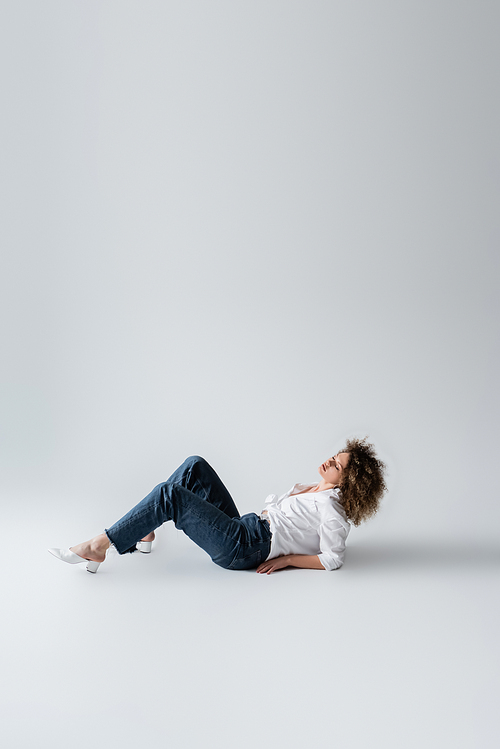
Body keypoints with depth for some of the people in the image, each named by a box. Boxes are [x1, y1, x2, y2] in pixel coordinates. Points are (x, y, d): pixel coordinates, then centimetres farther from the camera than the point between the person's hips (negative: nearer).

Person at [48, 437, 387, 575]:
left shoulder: (331, 507, -10)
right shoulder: (320, 492, 17)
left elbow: (333, 559, -15)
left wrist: (285, 559, -11)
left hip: (244, 548, -10)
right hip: (245, 528, 10)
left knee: (171, 494, -21)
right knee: (195, 467, 3)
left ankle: (99, 547, -14)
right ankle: (143, 532, 7)